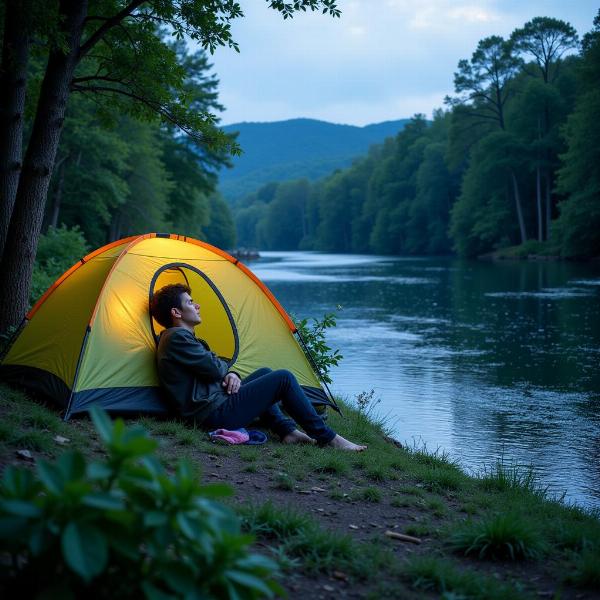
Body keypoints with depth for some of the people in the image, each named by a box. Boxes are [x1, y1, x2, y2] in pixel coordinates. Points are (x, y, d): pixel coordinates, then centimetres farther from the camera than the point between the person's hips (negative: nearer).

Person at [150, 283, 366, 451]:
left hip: (209, 410, 11)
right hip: (216, 413, -11)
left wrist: (230, 374, 1)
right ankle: (328, 439, -4)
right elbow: (214, 369, -18)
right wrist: (227, 371, 6)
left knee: (264, 374, 25)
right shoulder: (177, 337, -13)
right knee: (283, 378, -9)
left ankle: (287, 431, 13)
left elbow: (219, 366, 23)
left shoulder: (179, 337, 22)